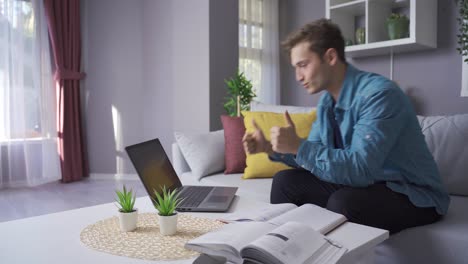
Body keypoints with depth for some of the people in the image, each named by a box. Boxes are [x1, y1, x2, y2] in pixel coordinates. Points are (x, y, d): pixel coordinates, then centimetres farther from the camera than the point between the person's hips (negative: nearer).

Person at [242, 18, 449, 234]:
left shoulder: (378, 94, -24)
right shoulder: (326, 101, 2)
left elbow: (359, 169, -33)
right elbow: (313, 155, 10)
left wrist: (298, 146, -30)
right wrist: (270, 148, -5)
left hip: (412, 194, -7)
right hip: (363, 183, 8)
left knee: (344, 202, -36)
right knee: (285, 181, 2)